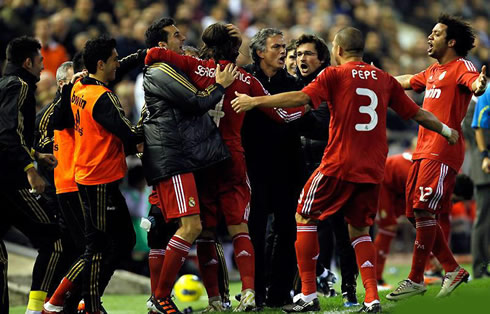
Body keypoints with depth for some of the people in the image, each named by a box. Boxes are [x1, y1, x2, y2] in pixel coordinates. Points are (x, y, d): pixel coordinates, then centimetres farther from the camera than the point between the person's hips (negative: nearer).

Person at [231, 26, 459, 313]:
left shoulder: (334, 75, -2)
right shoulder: (384, 79, 11)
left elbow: (301, 98, -14)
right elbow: (416, 113, 17)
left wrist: (255, 101, -11)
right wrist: (447, 131, 33)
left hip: (338, 165, -5)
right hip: (372, 169, 5)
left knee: (305, 219, 8)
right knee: (360, 230, 16)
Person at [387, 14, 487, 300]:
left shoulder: (460, 66, -6)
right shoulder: (433, 72, 20)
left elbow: (475, 83, -28)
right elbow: (406, 82, 39)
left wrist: (480, 84, -52)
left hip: (443, 152, -9)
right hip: (424, 150, 9)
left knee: (424, 211, -13)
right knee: (419, 214, 7)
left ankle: (416, 280, -10)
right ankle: (453, 269, 15)